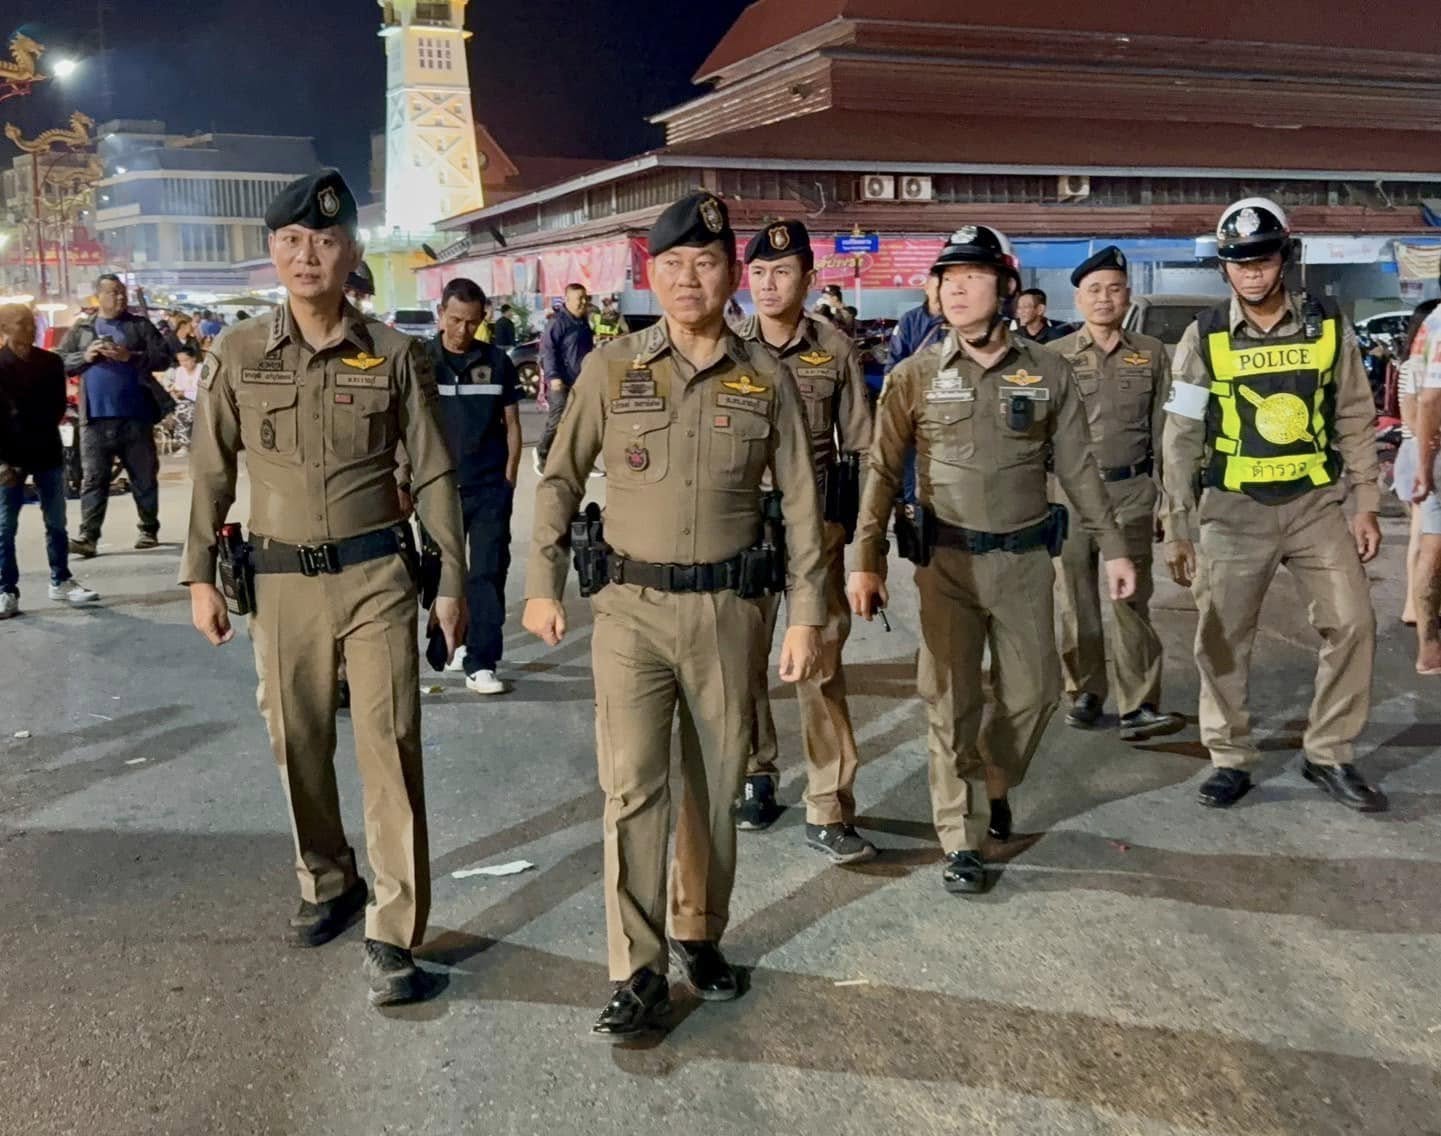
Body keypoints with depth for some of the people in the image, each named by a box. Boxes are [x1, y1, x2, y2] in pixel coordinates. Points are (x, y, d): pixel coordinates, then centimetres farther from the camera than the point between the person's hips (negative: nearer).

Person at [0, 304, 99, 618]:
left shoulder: (50, 362, 4)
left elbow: (58, 407, 8)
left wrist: (39, 434, -6)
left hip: (47, 453, 3)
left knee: (56, 523, 9)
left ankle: (61, 582, 20)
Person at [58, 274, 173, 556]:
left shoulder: (141, 326, 8)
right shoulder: (81, 329, 12)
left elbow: (163, 358, -2)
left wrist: (130, 356, -14)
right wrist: (85, 356, -9)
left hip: (135, 415, 0)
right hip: (95, 417, 1)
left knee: (144, 477, 7)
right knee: (94, 479, -2)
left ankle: (149, 530, 19)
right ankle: (88, 537, -4)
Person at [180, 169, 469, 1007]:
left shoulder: (395, 354, -3)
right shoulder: (238, 355, 2)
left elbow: (435, 473, 0)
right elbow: (212, 472, 8)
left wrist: (453, 581, -1)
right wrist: (200, 575, 5)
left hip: (376, 576, -2)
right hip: (282, 582, 3)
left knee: (390, 748, -3)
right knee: (299, 746, 13)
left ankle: (394, 934, 5)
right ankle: (328, 883, 36)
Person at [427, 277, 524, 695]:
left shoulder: (497, 362, 3)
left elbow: (511, 424, 8)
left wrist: (509, 479, 1)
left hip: (490, 488, 0)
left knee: (487, 574, -3)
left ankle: (481, 663, 0)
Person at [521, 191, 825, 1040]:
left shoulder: (766, 379, 1)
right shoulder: (612, 367, 1)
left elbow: (802, 503, 3)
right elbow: (561, 480, 7)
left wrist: (808, 615, -1)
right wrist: (543, 585, 3)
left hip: (729, 610, 1)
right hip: (632, 608, -1)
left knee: (717, 785, 11)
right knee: (633, 786, -5)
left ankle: (700, 933, 32)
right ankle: (640, 973, 6)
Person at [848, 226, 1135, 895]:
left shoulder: (1048, 373, 2)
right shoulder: (916, 376, -1)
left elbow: (1078, 468, 7)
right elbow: (883, 472, 0)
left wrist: (1113, 547, 4)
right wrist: (866, 561, -5)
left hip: (1024, 557, 2)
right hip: (947, 558, -1)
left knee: (1033, 692, 9)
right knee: (951, 701, 1)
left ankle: (993, 783, 38)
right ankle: (962, 841, 13)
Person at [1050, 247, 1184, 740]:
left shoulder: (1151, 353, 8)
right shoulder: (1054, 356, 4)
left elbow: (1163, 429, 9)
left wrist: (1168, 495, 5)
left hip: (1132, 490, 0)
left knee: (1132, 598, -3)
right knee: (1076, 601, 7)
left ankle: (1138, 707, -2)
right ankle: (1085, 694, 21)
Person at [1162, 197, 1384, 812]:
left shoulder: (1328, 327, 0)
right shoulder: (1204, 338, -4)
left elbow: (1356, 422, 6)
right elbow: (1180, 440, -2)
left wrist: (1366, 506, 2)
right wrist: (1177, 529, -4)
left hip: (1316, 503, 1)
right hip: (1234, 509, -1)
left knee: (1352, 622, -2)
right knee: (1222, 638, 3)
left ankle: (1328, 755, 14)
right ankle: (1230, 759, 19)